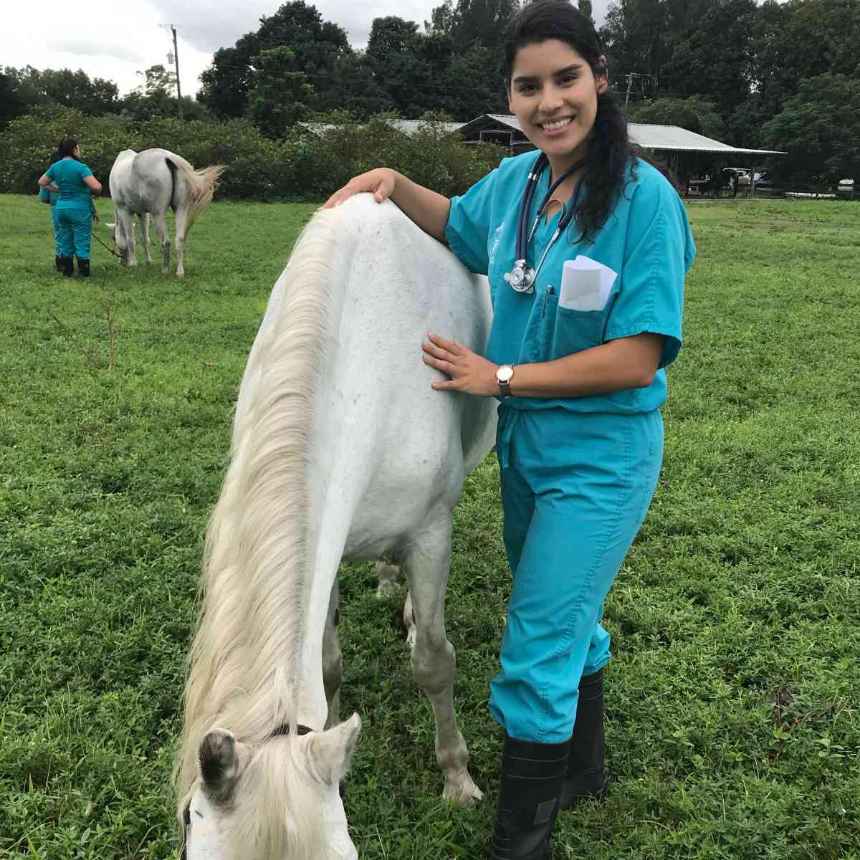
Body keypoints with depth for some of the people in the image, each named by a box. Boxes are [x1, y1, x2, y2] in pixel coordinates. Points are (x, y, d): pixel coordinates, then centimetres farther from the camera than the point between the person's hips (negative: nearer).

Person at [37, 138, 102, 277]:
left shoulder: (55, 166, 3)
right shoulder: (81, 167, -15)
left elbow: (41, 182, 16)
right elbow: (96, 187, -24)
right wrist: (97, 189, -2)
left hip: (60, 207, 5)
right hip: (80, 209, -5)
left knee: (65, 242, 15)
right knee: (82, 242, 5)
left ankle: (67, 271, 21)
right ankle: (84, 272, 10)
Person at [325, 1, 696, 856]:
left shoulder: (644, 198, -20)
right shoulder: (514, 181, -2)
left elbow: (637, 360, -24)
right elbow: (457, 225, 20)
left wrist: (501, 377, -21)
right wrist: (393, 183, 3)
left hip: (600, 457, -7)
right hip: (524, 442, 7)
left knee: (534, 654, -1)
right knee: (564, 615, 24)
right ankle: (582, 768, 49)